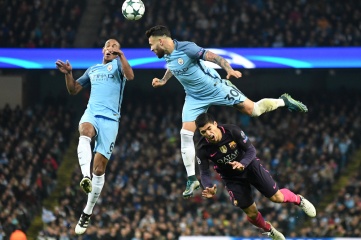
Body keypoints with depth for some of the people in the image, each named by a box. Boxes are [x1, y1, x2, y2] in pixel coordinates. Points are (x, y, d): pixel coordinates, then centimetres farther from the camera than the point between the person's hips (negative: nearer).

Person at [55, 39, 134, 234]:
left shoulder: (118, 64, 11)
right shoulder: (92, 70, 25)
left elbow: (130, 76, -11)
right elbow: (73, 90, 28)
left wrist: (121, 56, -22)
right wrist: (68, 74, 11)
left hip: (110, 119, -2)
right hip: (92, 113, 2)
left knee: (100, 166, -5)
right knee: (85, 132, -38)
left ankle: (87, 213, 6)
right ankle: (85, 177, -57)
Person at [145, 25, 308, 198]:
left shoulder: (186, 48, -25)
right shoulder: (166, 56, -2)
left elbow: (212, 56, -29)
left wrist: (229, 69, -42)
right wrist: (163, 81, 14)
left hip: (215, 87, -6)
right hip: (195, 98, 6)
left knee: (253, 110, -4)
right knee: (185, 134, -8)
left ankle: (283, 101, 25)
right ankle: (192, 180, 0)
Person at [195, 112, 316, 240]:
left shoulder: (232, 130, -28)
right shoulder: (202, 149, -25)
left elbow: (251, 150, -20)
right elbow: (204, 173, -19)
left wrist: (242, 164, -40)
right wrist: (208, 188, -41)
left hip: (250, 166, -1)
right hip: (232, 178, 1)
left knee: (277, 197, -2)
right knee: (251, 213, 2)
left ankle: (299, 200, 31)